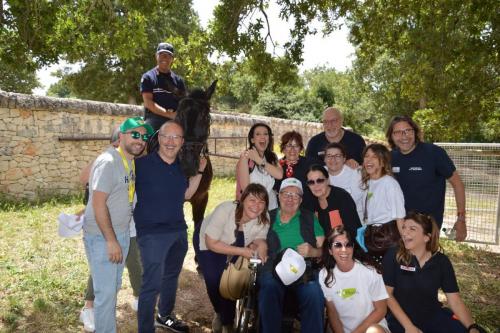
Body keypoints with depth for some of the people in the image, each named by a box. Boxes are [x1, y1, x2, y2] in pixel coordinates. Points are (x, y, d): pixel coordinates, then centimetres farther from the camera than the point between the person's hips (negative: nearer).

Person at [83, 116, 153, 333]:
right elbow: (98, 204, -22)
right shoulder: (108, 162, -18)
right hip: (102, 237, -8)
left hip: (122, 234, 8)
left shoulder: (132, 162, 7)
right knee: (106, 292, 0)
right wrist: (111, 241, -20)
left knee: (114, 288, 19)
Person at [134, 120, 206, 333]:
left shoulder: (181, 166, 4)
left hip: (179, 231, 7)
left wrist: (199, 172, 6)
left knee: (171, 276, 24)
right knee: (152, 284, -7)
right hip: (152, 234, -7)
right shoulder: (142, 164, -16)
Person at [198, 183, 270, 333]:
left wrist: (261, 245, -37)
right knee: (214, 283, -14)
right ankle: (220, 313, 19)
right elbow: (212, 243, -30)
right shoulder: (225, 210, -36)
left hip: (236, 249, 3)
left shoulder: (264, 219, -22)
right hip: (209, 247, -3)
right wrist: (242, 251, -36)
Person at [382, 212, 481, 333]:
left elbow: (455, 301, -3)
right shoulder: (393, 256, -13)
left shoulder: (441, 262, -3)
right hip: (401, 318, -3)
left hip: (433, 315, 3)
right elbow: (387, 294, -10)